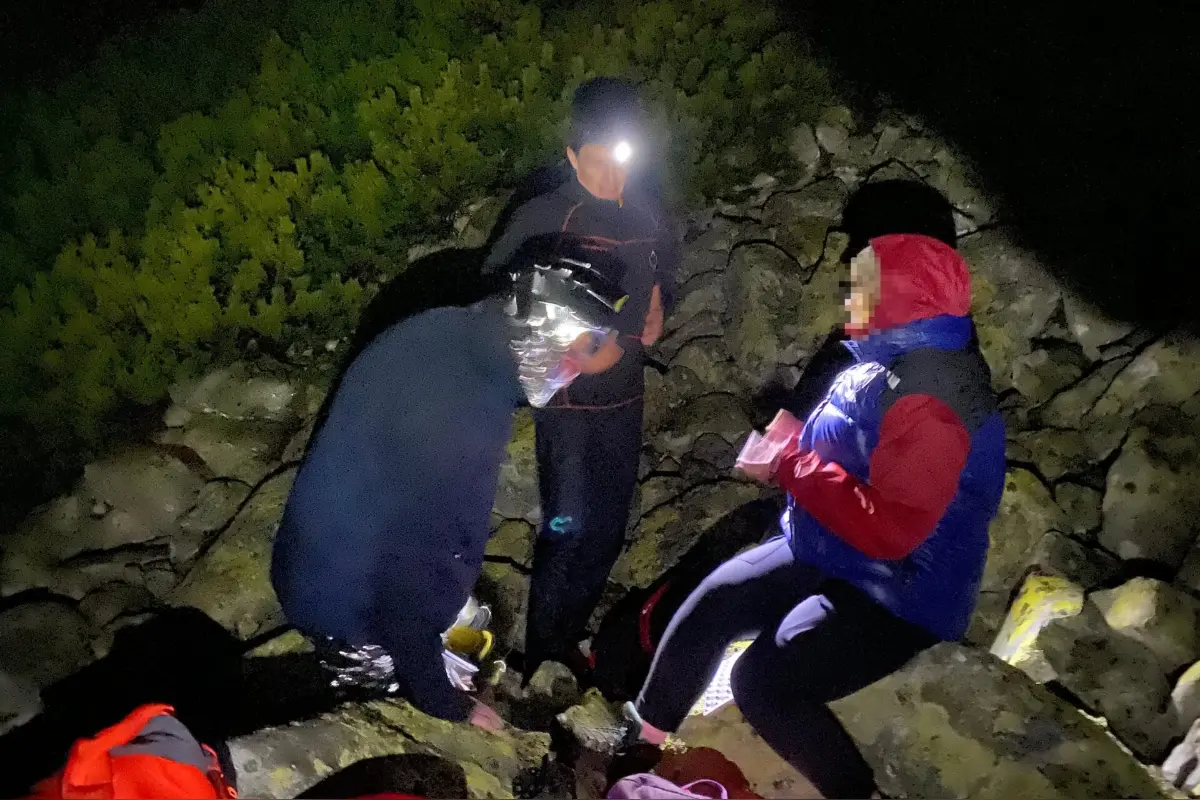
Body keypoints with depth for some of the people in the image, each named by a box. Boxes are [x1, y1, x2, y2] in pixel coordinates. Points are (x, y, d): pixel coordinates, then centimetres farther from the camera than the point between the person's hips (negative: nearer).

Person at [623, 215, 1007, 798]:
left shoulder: (932, 397, -27)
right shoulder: (884, 361, 5)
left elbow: (890, 528, -33)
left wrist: (789, 463, -24)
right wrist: (786, 442, -3)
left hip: (900, 593, -10)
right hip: (832, 558, 10)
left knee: (764, 680, -21)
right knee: (711, 604, 10)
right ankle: (644, 733, 28)